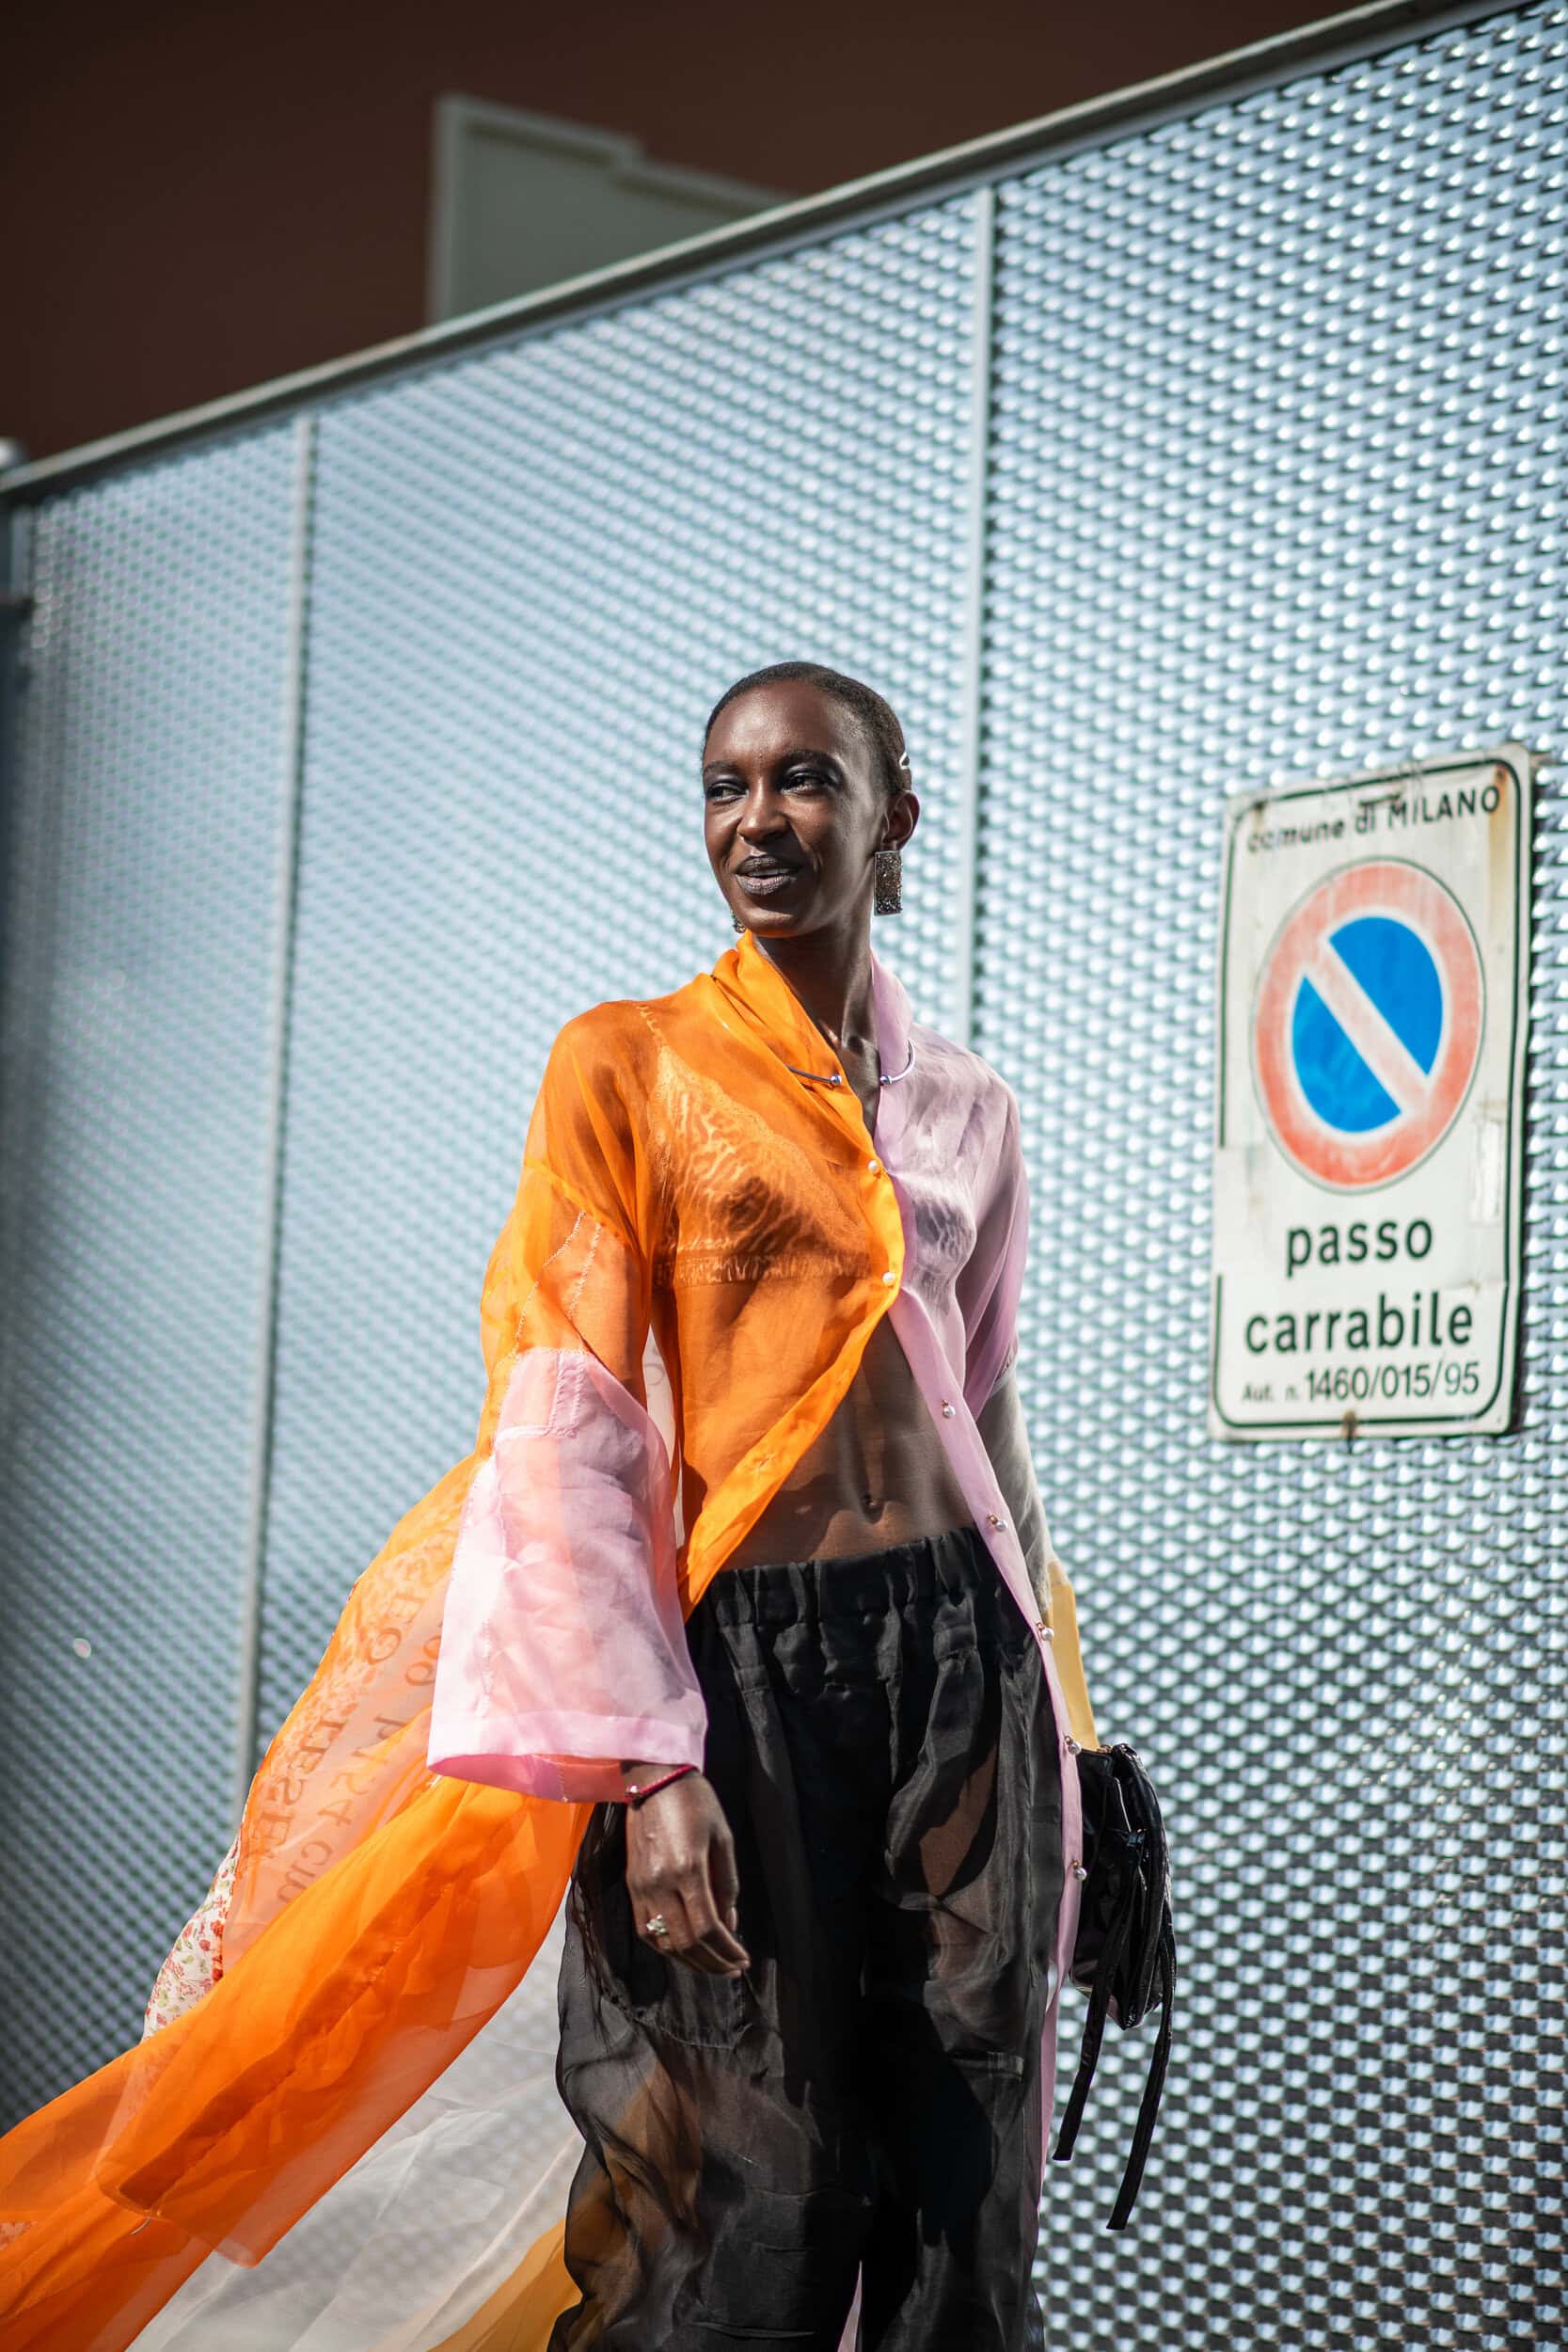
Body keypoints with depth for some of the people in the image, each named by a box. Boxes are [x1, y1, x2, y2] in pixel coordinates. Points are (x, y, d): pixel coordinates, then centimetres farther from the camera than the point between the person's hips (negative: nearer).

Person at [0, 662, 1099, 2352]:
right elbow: (567, 1434, -9)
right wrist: (646, 1763, -18)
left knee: (960, 2199, 5)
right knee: (747, 2212, -4)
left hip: (959, 1655, 4)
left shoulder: (969, 1112, 12)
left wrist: (1054, 1725, 18)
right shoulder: (626, 1067, -1)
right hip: (738, 1658, -4)